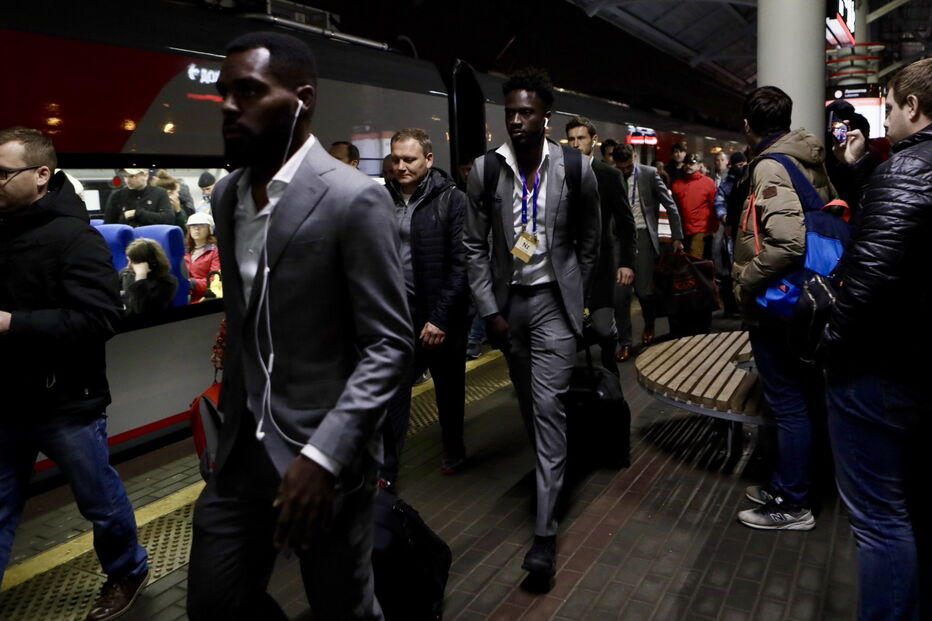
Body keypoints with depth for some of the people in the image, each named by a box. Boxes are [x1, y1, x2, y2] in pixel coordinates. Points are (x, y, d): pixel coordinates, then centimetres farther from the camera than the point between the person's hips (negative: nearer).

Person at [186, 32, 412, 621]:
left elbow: (389, 343, -17)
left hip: (323, 449, -6)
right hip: (242, 446, 6)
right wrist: (231, 424, 19)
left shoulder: (355, 199, -16)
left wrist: (322, 454, -25)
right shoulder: (226, 195, 7)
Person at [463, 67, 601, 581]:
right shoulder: (485, 170, -4)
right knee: (528, 402, 15)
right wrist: (489, 310, -6)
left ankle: (545, 529, -2)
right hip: (508, 299, 3)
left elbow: (588, 241, 5)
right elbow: (475, 247, -1)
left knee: (548, 406, -8)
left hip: (553, 300, -2)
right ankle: (548, 471, 41)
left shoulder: (576, 169, -6)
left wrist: (575, 296, 6)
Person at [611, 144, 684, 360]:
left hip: (643, 237, -1)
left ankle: (649, 326, 31)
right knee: (620, 294, -2)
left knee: (644, 290, 0)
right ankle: (624, 342, 10)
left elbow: (670, 206, 3)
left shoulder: (649, 174, 0)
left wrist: (677, 237, 1)